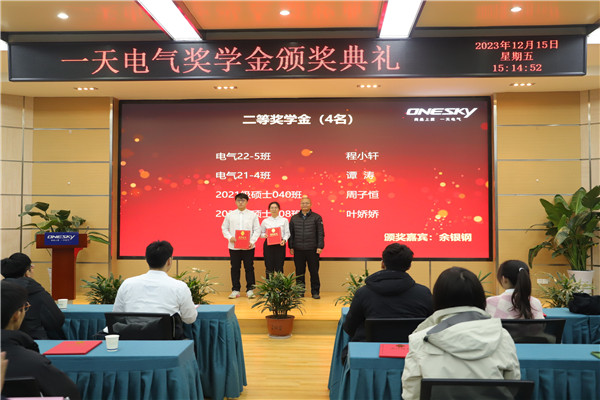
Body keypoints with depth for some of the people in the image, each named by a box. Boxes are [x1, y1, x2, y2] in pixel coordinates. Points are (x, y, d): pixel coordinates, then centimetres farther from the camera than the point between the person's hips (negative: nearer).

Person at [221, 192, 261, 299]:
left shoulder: (253, 215, 4)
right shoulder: (230, 215, 7)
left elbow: (257, 230, 3)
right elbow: (224, 228, 9)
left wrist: (252, 241, -11)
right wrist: (230, 237, -9)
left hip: (248, 247, -1)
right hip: (234, 246, 1)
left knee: (249, 268, 2)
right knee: (235, 268, 6)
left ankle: (250, 290, 11)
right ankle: (235, 290, 15)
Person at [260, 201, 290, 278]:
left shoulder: (284, 220, 5)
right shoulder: (265, 221, 8)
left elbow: (287, 233, 2)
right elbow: (261, 233, 12)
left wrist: (284, 240, -17)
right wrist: (265, 235, -11)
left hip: (280, 245, -1)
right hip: (268, 245, 1)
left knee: (279, 267, -2)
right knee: (269, 267, 1)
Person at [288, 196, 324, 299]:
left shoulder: (316, 217, 4)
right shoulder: (294, 218, 11)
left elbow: (320, 233, 1)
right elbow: (291, 233, 13)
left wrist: (320, 246, -7)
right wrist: (291, 247, 6)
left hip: (312, 250, -2)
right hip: (298, 250, 2)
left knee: (314, 272, 1)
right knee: (299, 272, 7)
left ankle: (315, 292, 11)